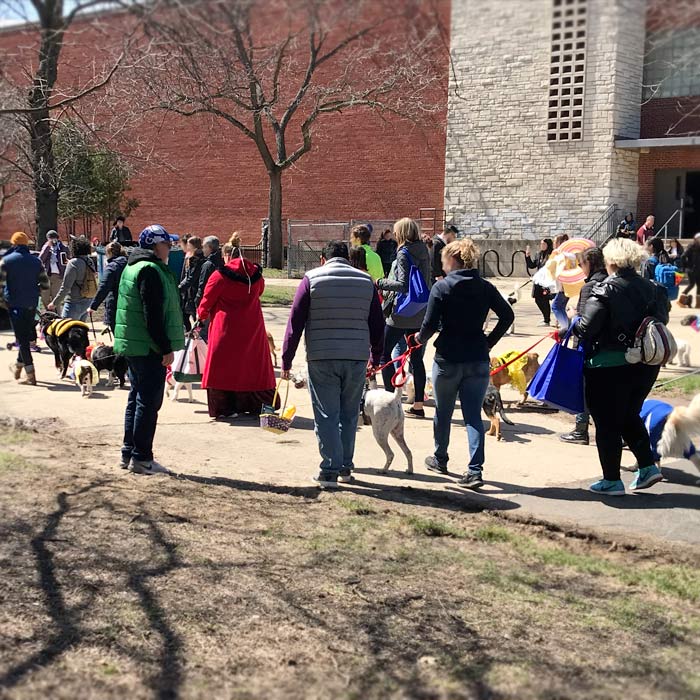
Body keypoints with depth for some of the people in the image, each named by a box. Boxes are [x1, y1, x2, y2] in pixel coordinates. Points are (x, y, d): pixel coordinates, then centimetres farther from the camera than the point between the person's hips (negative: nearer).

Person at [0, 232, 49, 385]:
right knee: (27, 335, 20)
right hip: (32, 303, 4)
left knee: (22, 338, -2)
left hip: (15, 303, -4)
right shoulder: (36, 261, 4)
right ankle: (18, 366, 33)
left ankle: (30, 375, -8)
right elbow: (45, 284, 4)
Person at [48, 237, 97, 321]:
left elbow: (66, 287, -16)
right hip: (88, 301, 8)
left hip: (75, 302, -8)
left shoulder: (74, 263, -16)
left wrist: (54, 303, -11)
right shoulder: (90, 262, 5)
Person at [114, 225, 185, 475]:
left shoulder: (132, 268, 17)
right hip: (149, 348, -10)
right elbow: (153, 315, -21)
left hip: (131, 345, 10)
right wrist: (166, 348, -20)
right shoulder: (151, 270, -16)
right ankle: (141, 457, -2)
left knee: (136, 398, 16)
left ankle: (128, 454, 21)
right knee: (149, 401, -5)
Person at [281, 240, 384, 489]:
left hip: (321, 359, -2)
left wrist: (287, 359, 1)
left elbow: (295, 322, -3)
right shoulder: (366, 281, 9)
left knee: (327, 415, 2)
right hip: (356, 358, 3)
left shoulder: (312, 279, 1)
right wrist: (376, 358, 24)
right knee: (349, 414, 15)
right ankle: (345, 467, 23)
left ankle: (330, 470, -1)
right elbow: (377, 325, 12)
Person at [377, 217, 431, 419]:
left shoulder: (404, 254, -13)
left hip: (401, 313, -7)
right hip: (420, 313, 7)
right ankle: (418, 404, 11)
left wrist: (381, 283, -12)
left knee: (384, 352, 4)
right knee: (417, 358, 9)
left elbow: (403, 284, -21)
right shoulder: (424, 251, 9)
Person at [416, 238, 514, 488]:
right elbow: (507, 315, 0)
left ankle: (440, 459, 35)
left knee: (443, 412, 17)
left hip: (448, 359, -3)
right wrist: (489, 341, 8)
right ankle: (475, 470, -7)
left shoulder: (442, 287, -10)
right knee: (474, 415, 4)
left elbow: (430, 324, -12)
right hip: (478, 360, 3)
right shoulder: (485, 287, 3)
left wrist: (421, 338, 8)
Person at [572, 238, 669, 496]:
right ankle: (648, 467, 18)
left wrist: (573, 325, 1)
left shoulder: (605, 290, -14)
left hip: (609, 366, -6)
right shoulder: (652, 289, 2)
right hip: (646, 366, 6)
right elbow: (662, 320, 9)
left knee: (607, 424, 6)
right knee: (629, 416, 24)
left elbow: (587, 327, -20)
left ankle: (612, 480, 11)